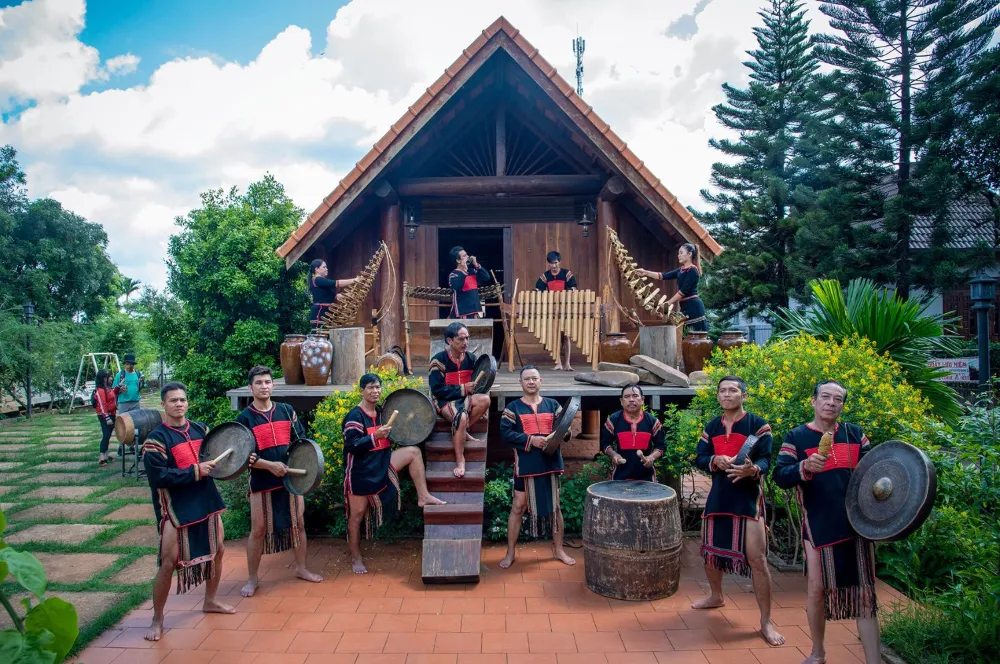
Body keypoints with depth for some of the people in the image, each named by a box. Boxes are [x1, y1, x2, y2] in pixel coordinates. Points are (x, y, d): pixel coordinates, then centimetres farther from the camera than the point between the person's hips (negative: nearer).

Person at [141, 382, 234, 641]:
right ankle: (157, 619, 18)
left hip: (206, 502, 6)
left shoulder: (200, 429, 6)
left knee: (218, 550, 16)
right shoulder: (156, 438, -12)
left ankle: (210, 601, 37)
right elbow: (158, 476, -21)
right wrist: (195, 471, -23)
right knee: (168, 563, -1)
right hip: (176, 509, -6)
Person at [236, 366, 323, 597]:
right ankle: (252, 578, 20)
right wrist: (269, 465, -20)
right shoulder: (244, 418, -5)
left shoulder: (287, 411, 5)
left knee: (298, 523, 11)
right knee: (258, 530, 4)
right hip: (262, 482, -3)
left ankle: (301, 568, 28)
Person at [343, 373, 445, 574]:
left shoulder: (380, 411, 6)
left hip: (382, 464, 6)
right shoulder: (355, 416, -17)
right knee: (357, 514, 3)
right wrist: (375, 437, -35)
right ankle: (356, 558, 20)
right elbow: (352, 446, -25)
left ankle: (423, 496, -4)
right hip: (361, 471, -6)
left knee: (414, 451, -7)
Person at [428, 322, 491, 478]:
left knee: (485, 399, -27)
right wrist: (463, 388, -19)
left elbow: (476, 381, 14)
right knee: (462, 417, -36)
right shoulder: (439, 360, -13)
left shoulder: (471, 358, 2)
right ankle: (460, 460, -23)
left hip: (465, 398, 5)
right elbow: (437, 390, -16)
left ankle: (462, 432, -9)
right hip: (445, 400, -5)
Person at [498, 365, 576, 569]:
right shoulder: (513, 407, 0)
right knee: (518, 507, 2)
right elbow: (505, 433, -11)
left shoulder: (553, 405, 8)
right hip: (526, 465, -2)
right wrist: (530, 440, -20)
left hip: (551, 463, 3)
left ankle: (558, 549, 25)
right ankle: (511, 552, 13)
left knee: (554, 506, 11)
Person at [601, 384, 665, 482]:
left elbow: (661, 445, 5)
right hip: (620, 476, -1)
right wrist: (613, 454, -14)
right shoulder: (613, 420, -4)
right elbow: (605, 443, 6)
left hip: (646, 476, 1)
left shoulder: (652, 422, -2)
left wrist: (652, 457, -14)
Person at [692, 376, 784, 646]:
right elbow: (699, 458, 5)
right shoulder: (711, 427, 8)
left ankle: (766, 621, 7)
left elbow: (765, 460, -13)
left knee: (757, 559, -6)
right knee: (710, 550, 16)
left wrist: (752, 470, -35)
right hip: (718, 496, 5)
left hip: (748, 497, -5)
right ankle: (716, 596, 42)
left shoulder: (759, 425, -7)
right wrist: (715, 460, -18)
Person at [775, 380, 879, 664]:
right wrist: (805, 466, -29)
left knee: (865, 592, 6)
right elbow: (780, 477, -11)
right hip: (819, 527, -2)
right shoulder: (796, 436, -2)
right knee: (816, 589, 7)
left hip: (858, 523, 3)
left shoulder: (855, 433, 8)